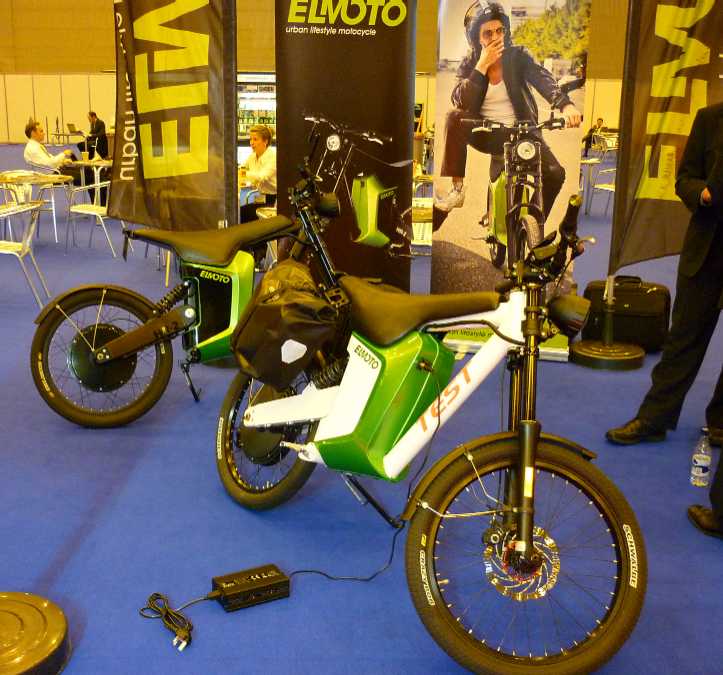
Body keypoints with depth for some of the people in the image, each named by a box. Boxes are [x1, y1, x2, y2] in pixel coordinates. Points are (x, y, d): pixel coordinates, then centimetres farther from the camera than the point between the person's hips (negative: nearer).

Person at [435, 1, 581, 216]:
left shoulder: (517, 56, -2)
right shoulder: (468, 64, 2)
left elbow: (543, 79, -20)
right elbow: (460, 102, -15)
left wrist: (565, 104, -40)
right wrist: (482, 65, -21)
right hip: (485, 133, 0)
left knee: (555, 174, -22)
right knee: (455, 118, -30)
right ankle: (456, 188, -26)